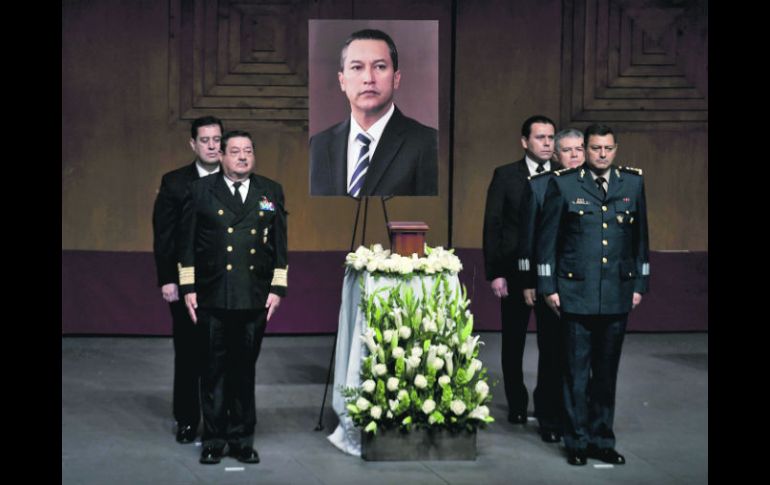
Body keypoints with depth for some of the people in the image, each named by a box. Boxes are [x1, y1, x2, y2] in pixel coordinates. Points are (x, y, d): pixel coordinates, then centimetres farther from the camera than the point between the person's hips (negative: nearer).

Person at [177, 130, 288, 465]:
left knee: (245, 368, 6)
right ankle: (214, 440, 10)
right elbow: (186, 243, 4)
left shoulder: (271, 192, 11)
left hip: (255, 298, 2)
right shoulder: (200, 191, 5)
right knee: (215, 369, 2)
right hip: (213, 298, -1)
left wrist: (278, 289, 4)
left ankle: (242, 438, 14)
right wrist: (188, 288, -1)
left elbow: (280, 245, 11)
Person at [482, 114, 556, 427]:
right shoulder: (505, 176, 1)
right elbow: (492, 226, -1)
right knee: (514, 342, 8)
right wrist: (494, 273, -7)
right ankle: (517, 405, 20)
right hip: (515, 272, 0)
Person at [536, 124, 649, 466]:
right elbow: (547, 238, 1)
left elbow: (640, 237, 13)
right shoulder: (563, 184, -1)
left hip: (617, 295, 3)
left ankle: (602, 440, 19)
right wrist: (548, 286, -2)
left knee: (607, 370, 10)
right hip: (576, 293, -3)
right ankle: (577, 441, 11)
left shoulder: (632, 183, 7)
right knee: (577, 370, 2)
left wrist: (639, 284, 10)